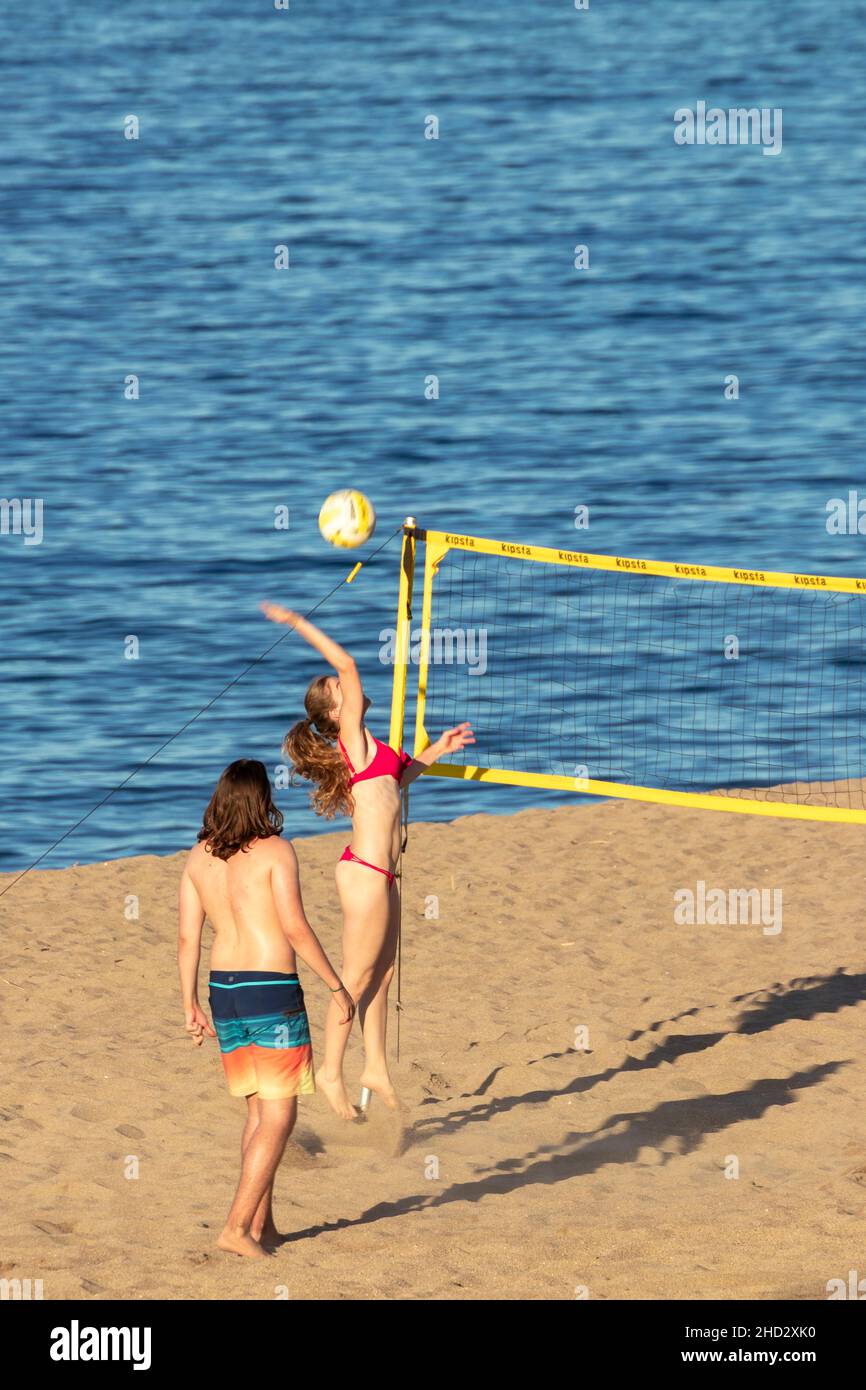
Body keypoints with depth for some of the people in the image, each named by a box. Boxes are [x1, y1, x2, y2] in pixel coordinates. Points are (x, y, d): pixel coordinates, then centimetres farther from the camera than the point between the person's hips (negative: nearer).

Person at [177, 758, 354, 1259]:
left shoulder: (201, 857, 7)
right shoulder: (275, 851, -10)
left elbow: (188, 936, 6)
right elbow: (295, 928, -15)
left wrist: (191, 1005, 13)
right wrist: (338, 987, -8)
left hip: (224, 991, 7)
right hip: (272, 990, -7)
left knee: (259, 1111, 17)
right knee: (279, 1117, -1)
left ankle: (262, 1225, 18)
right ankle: (238, 1226, -9)